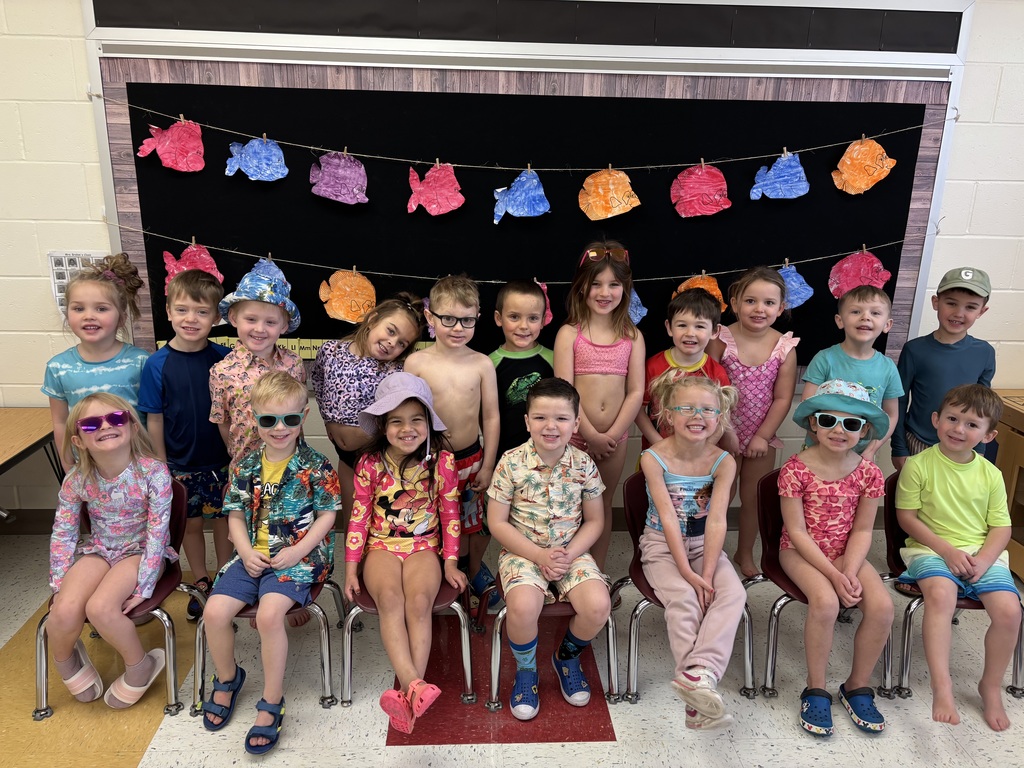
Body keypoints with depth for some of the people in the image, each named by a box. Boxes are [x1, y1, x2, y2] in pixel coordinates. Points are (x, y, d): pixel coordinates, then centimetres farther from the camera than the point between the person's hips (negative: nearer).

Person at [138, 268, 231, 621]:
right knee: (190, 524, 16)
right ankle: (201, 582, 37)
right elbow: (155, 420, -4)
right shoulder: (157, 365, -11)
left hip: (222, 461, 0)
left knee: (223, 521, 13)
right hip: (180, 465, 0)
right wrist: (163, 466, -1)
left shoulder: (225, 359, -10)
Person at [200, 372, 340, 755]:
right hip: (253, 556, 5)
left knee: (269, 614, -28)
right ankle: (227, 679, 20)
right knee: (214, 611, -12)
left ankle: (271, 703, -8)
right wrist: (246, 551, -6)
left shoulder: (316, 466, -6)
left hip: (298, 558, -5)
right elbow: (236, 514, 10)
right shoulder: (245, 467, 5)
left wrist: (297, 551, -16)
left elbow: (327, 516, -5)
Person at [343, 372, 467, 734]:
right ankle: (415, 686, -42)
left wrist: (451, 562, 1)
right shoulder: (370, 463, -2)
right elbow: (359, 516, 3)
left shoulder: (442, 461, -3)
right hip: (382, 546, 0)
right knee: (390, 598, -30)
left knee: (418, 601, -29)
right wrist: (351, 566, 0)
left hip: (424, 546, 0)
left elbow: (450, 514, 3)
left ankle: (410, 694, -32)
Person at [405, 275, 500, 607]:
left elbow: (491, 417, -1)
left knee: (476, 523, 15)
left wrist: (487, 465, 0)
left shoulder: (482, 364, -7)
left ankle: (474, 569, 44)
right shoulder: (416, 362, -10)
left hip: (471, 458, 1)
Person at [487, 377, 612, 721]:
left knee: (598, 605, -22)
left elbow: (594, 521, 4)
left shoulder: (583, 464, -3)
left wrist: (568, 555, -12)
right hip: (522, 551, -2)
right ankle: (526, 670, 4)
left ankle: (567, 657, 14)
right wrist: (539, 555, -15)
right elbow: (497, 522, -7)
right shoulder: (512, 463, -10)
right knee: (523, 606, -31)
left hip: (571, 551, 2)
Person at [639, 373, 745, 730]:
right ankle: (698, 700, -24)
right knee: (683, 599, -27)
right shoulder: (654, 458, -15)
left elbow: (716, 521, -15)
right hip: (662, 545, -3)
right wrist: (687, 572, -23)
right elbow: (668, 519, -19)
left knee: (733, 593, -24)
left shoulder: (723, 462, -8)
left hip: (704, 544, 3)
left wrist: (707, 573, -24)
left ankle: (699, 673, -33)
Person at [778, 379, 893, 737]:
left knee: (882, 605, -21)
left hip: (847, 553, 4)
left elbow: (862, 530, -2)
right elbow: (797, 530, -15)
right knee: (826, 601, -31)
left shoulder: (868, 473, -4)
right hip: (800, 552, -4)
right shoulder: (795, 469, -15)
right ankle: (815, 690, -7)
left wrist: (850, 571, -17)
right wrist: (833, 574, -20)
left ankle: (857, 686, 4)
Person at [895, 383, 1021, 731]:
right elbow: (907, 516, -5)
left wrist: (984, 560, -13)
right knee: (940, 595, -34)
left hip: (983, 553, 4)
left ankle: (991, 687, 5)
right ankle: (941, 686, -28)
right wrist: (947, 550, -14)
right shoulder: (918, 465, -6)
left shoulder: (991, 474, 5)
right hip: (932, 549, -3)